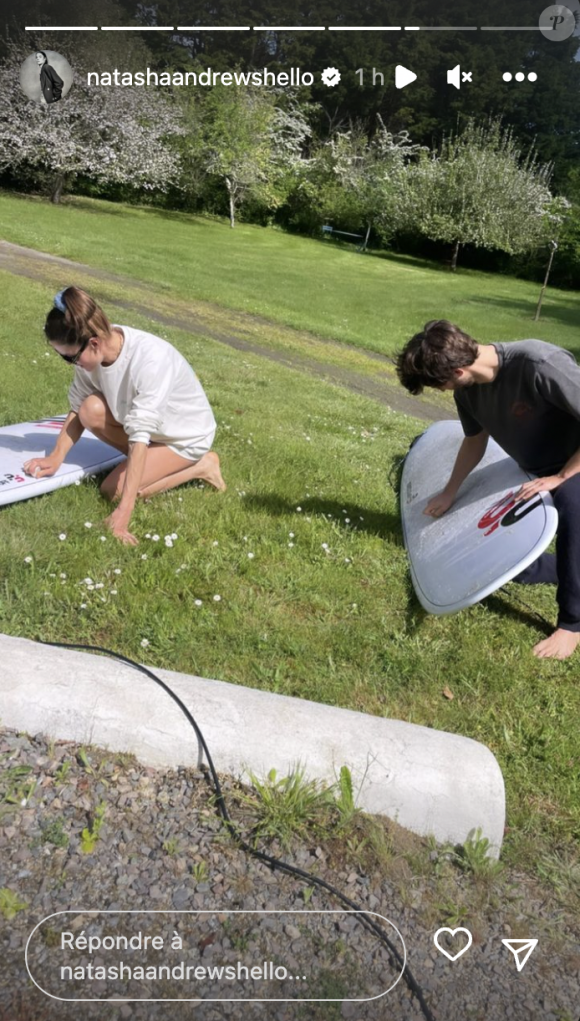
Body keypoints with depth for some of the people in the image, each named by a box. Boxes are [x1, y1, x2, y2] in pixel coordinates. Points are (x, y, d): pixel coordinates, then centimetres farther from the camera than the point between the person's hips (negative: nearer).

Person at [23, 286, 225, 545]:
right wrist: (56, 457, -16)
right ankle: (145, 460, 2)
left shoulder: (150, 359, -37)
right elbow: (77, 407, -5)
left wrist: (123, 512, -41)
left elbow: (140, 435, -40)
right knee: (91, 410, -19)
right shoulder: (94, 349, -17)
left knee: (113, 490, -15)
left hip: (186, 435, -6)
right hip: (145, 421, 6)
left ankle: (200, 466, 0)